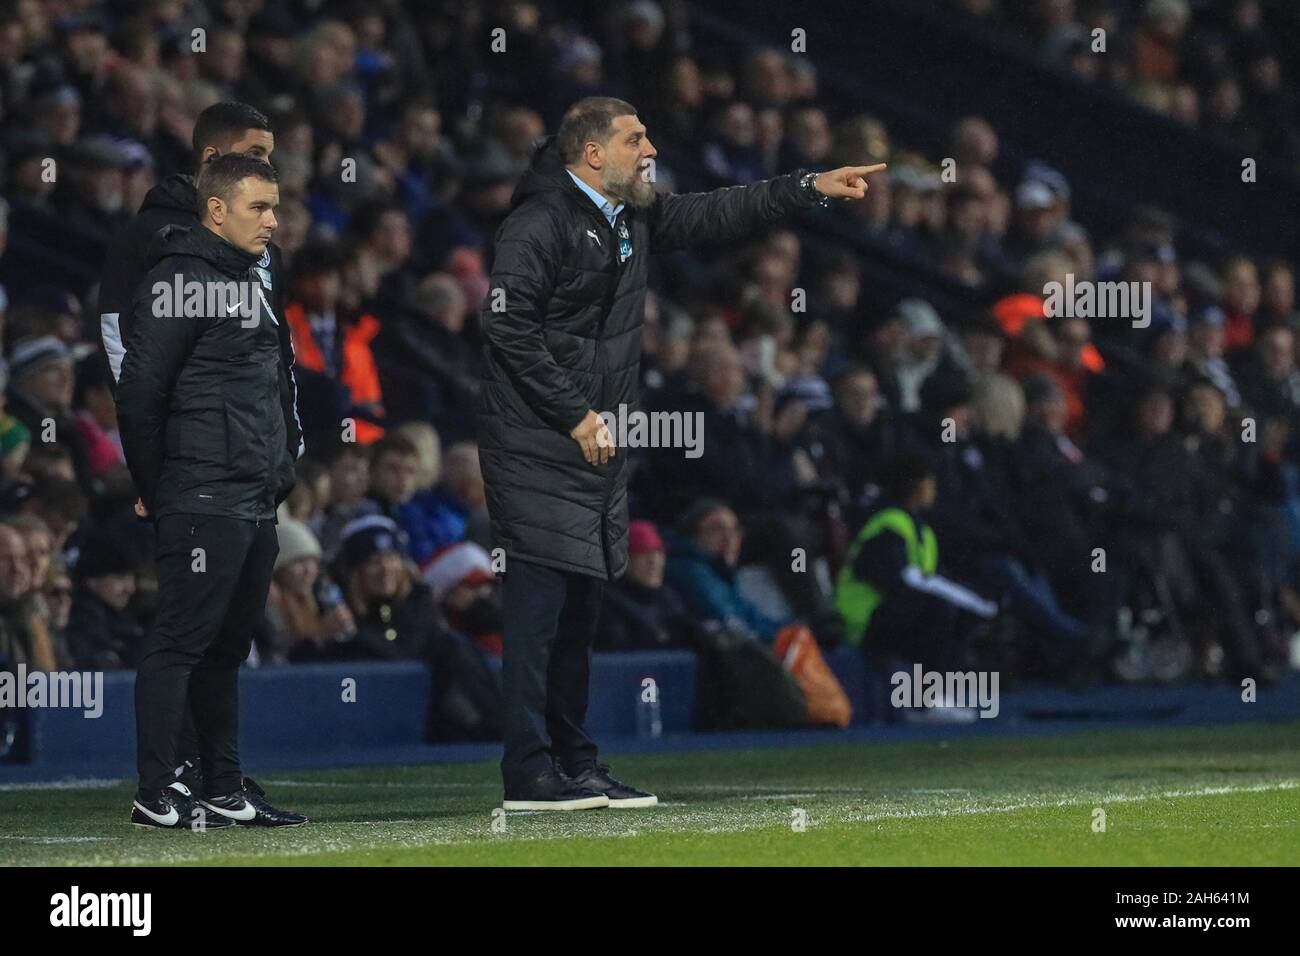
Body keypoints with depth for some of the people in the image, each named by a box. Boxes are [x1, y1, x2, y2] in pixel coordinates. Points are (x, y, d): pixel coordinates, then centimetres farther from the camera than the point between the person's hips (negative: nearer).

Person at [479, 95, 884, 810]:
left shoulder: (632, 219, 15)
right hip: (538, 447, -9)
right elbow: (507, 325, -19)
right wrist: (575, 416, -18)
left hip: (596, 445, 9)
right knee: (540, 603, -10)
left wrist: (811, 187, 22)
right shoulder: (542, 222, -13)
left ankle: (574, 765, 15)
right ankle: (529, 776, -11)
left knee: (579, 605, 11)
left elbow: (713, 216, 27)